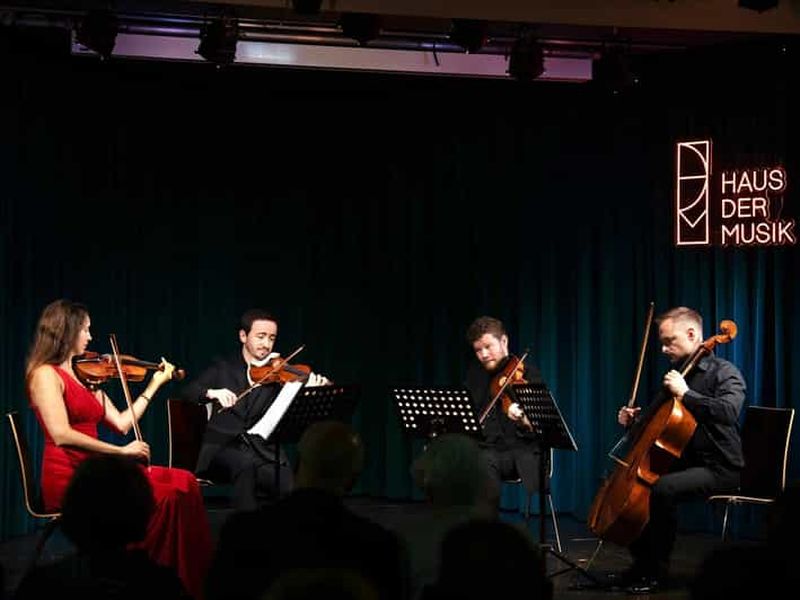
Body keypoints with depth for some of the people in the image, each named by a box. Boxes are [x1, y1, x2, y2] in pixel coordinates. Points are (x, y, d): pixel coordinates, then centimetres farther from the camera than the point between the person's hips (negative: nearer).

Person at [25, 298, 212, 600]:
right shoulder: (46, 374, -7)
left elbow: (122, 423, 17)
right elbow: (61, 434, -20)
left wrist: (154, 385, 21)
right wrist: (121, 451, -20)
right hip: (68, 478, -8)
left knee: (183, 483, -11)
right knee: (163, 495, -22)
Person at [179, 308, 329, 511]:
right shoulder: (223, 368, 13)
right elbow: (187, 393, 0)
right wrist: (212, 392, -21)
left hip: (263, 450, 1)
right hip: (224, 448, -1)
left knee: (289, 487, -28)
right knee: (245, 463, -35)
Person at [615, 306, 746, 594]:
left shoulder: (724, 372, -9)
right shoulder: (678, 374, 14)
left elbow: (728, 411, -30)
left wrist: (685, 393, -28)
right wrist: (636, 418, 5)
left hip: (719, 468, -9)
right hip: (686, 462, 9)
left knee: (662, 489, -32)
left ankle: (657, 570, -18)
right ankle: (641, 561, 9)